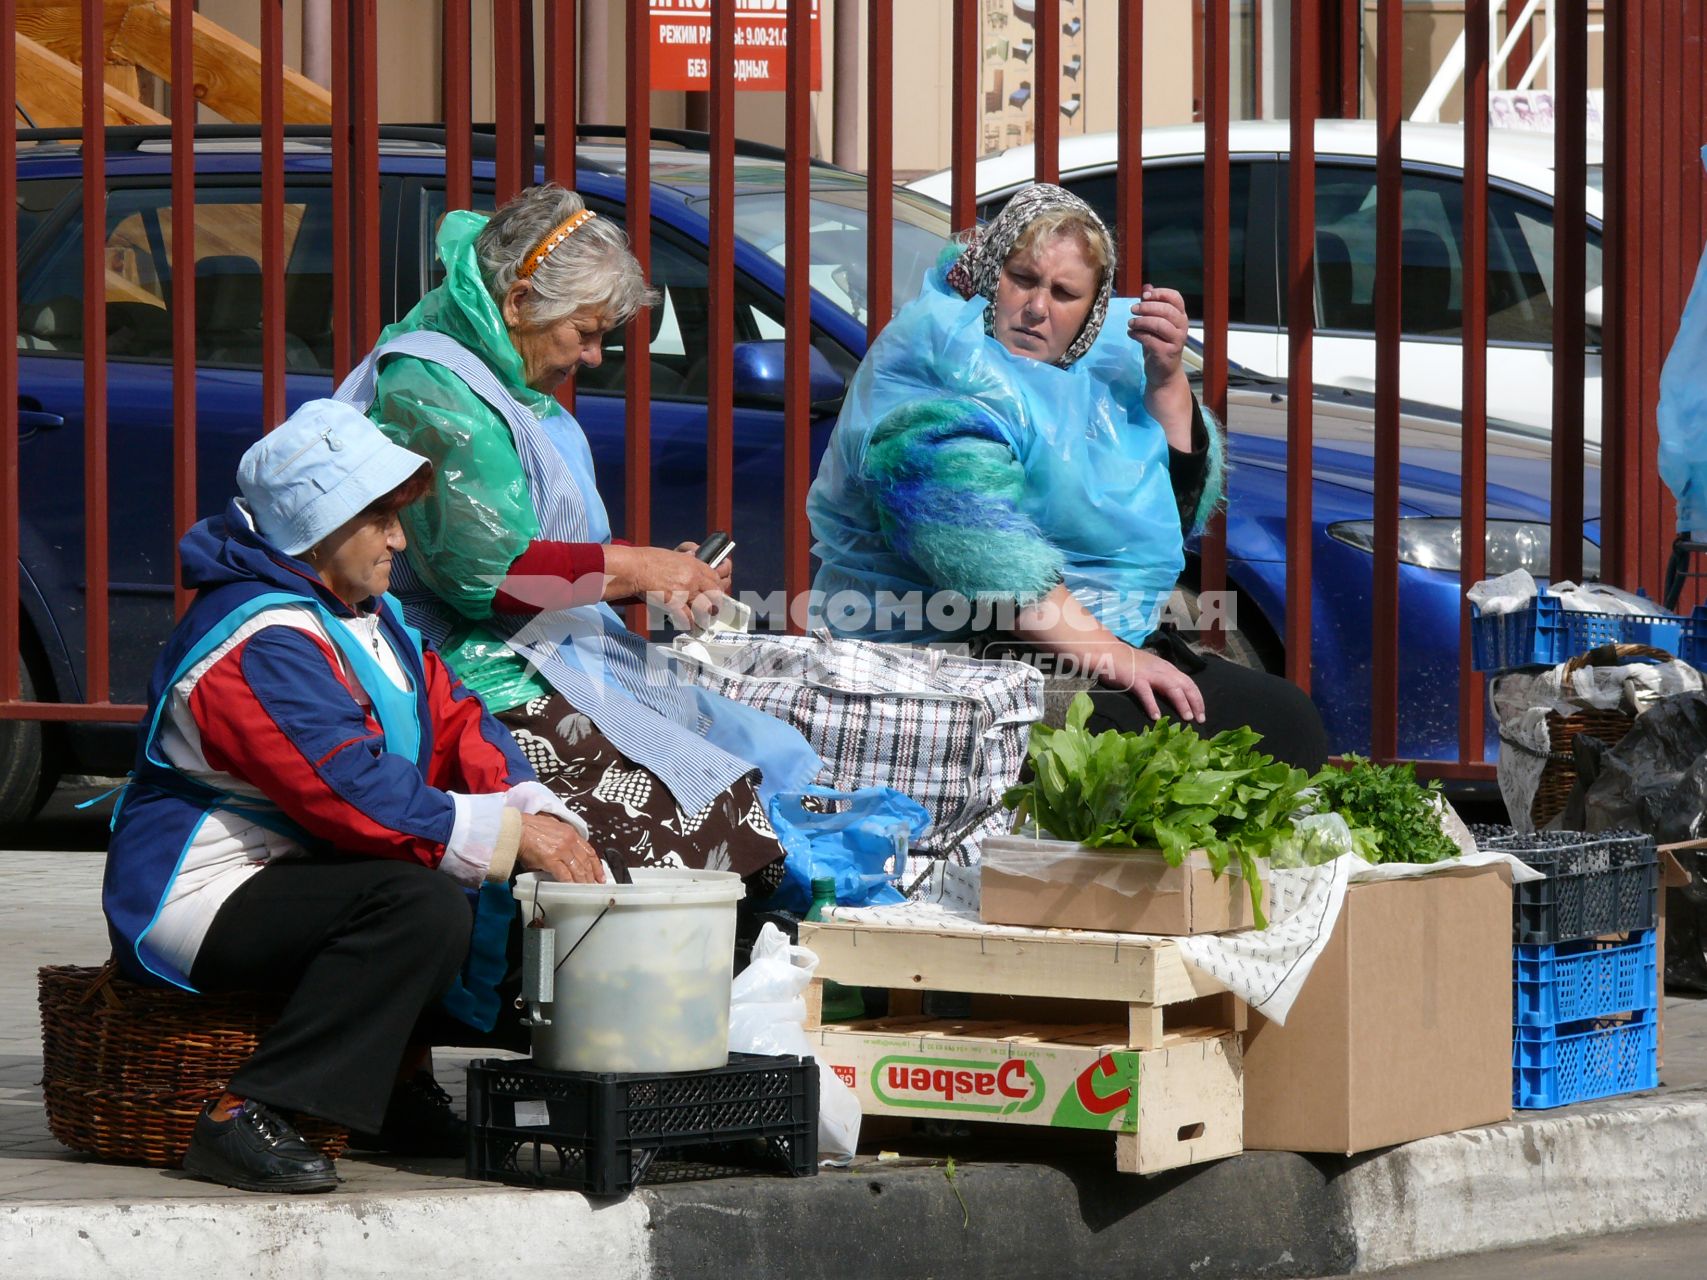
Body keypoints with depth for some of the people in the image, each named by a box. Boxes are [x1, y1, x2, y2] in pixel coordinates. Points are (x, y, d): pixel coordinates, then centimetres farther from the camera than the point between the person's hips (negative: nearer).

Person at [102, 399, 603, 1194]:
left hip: (297, 877, 11)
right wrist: (511, 834, -25)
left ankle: (393, 1091, 8)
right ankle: (244, 1119, -32)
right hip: (200, 905, -11)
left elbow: (454, 725, 11)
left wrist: (540, 816, -8)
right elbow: (353, 792, -28)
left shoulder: (369, 616, 14)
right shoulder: (260, 643, -20)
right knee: (421, 905, -31)